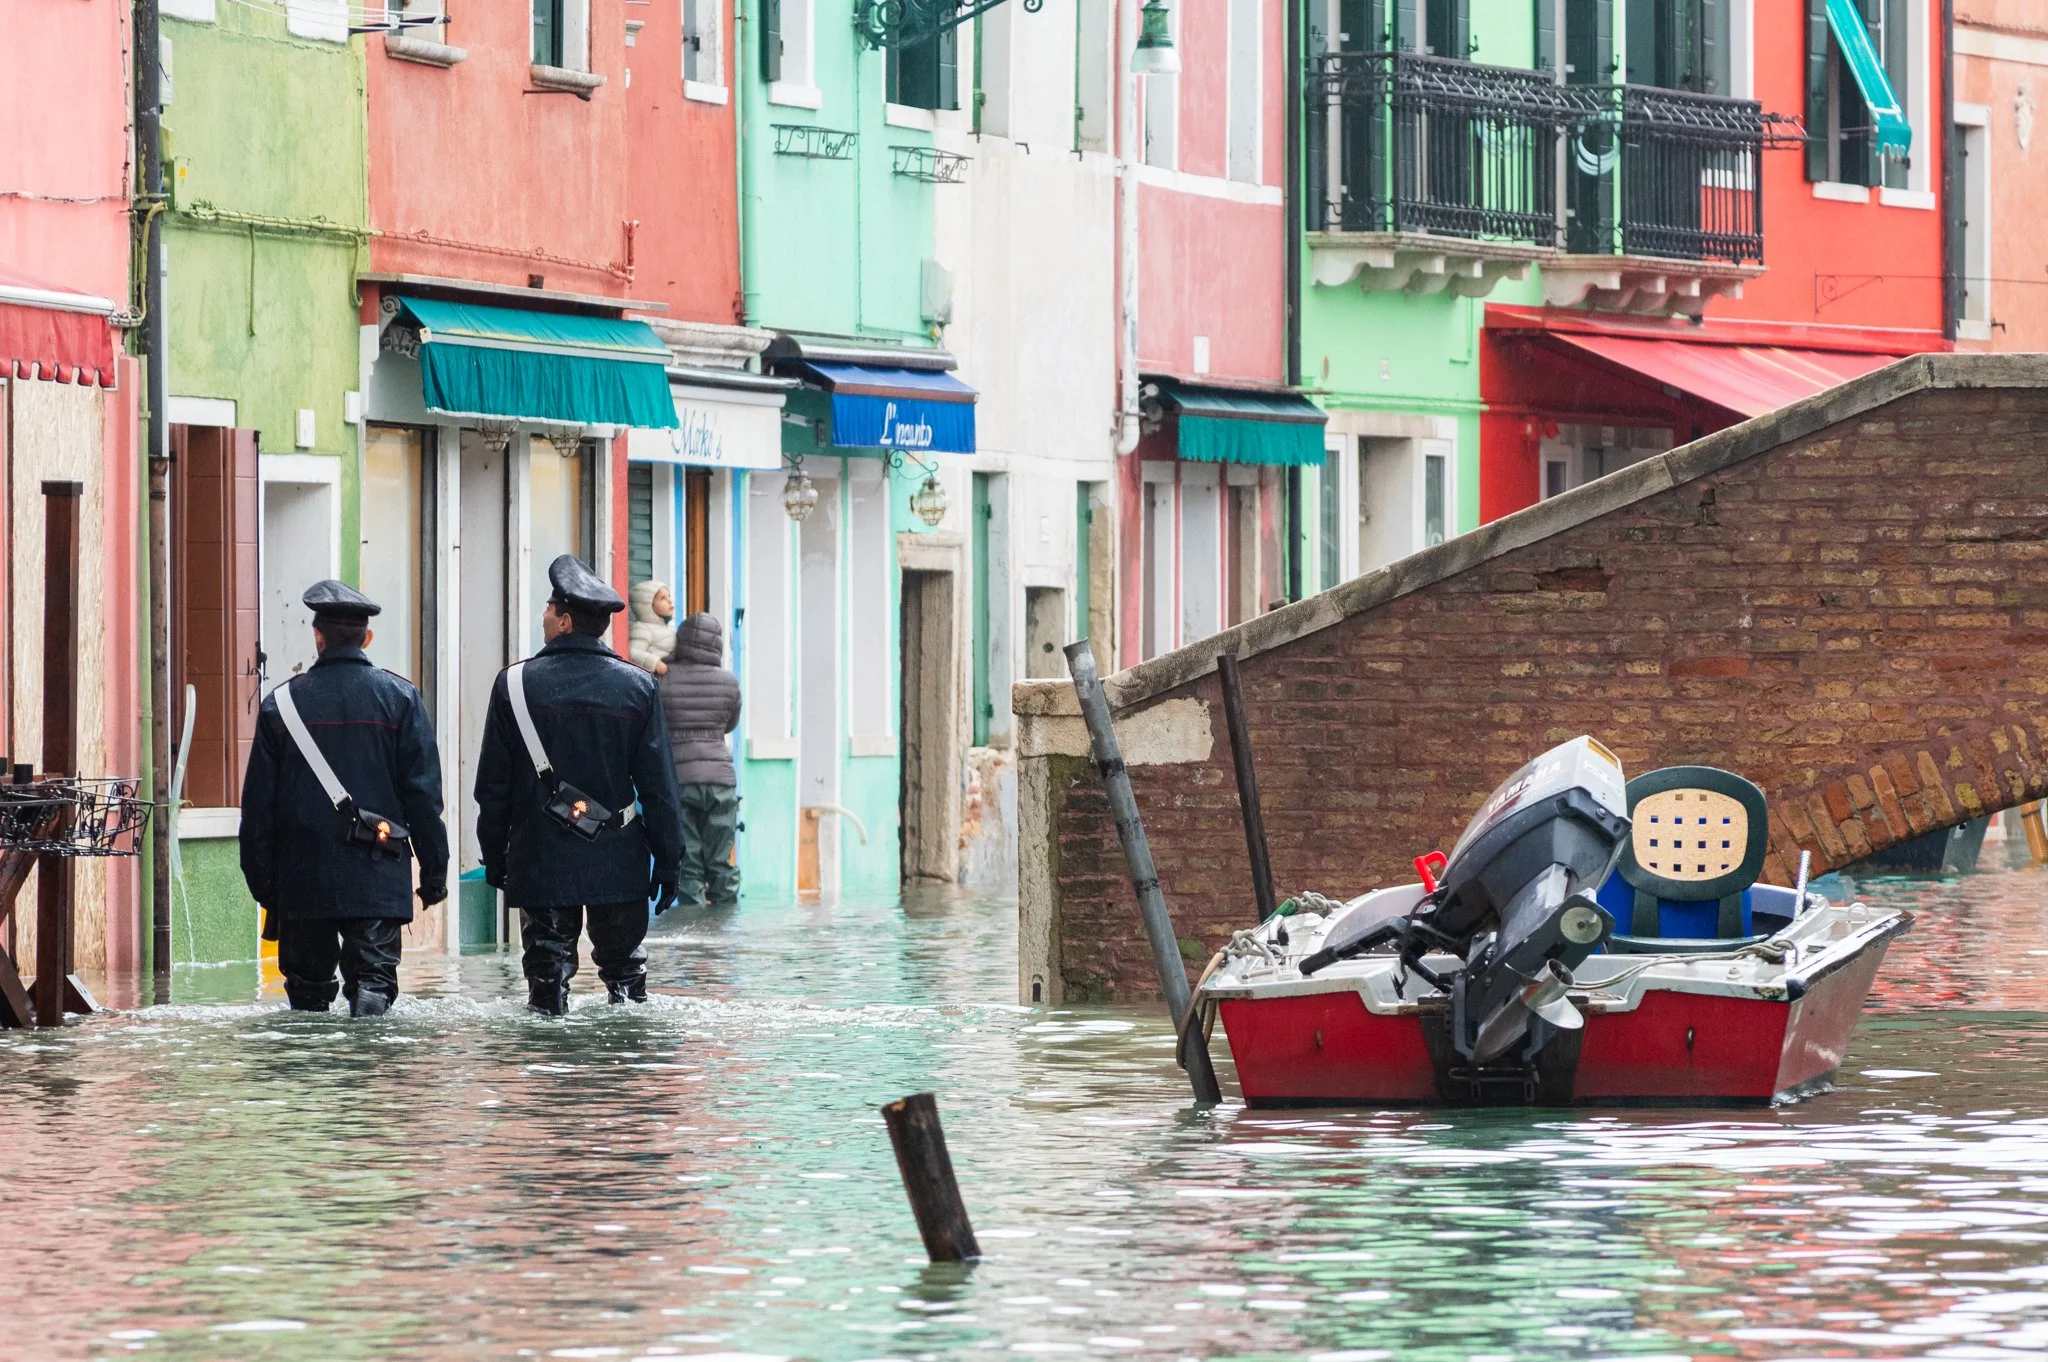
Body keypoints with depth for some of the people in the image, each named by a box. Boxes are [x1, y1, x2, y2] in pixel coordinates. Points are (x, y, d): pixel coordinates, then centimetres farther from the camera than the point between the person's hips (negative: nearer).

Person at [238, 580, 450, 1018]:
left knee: (307, 985, 9)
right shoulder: (398, 698, 1)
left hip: (302, 880, 1)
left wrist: (262, 881, 10)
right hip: (376, 882, -1)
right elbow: (423, 793, 0)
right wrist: (434, 871, 6)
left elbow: (259, 802, 4)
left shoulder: (281, 703, 2)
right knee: (374, 977, -1)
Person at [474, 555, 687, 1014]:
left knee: (548, 965, 4)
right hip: (619, 865, 1)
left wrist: (494, 854, 11)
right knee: (625, 964, 9)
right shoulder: (636, 687, -1)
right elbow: (659, 783, 0)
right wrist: (668, 858, 7)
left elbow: (493, 784, 1)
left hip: (540, 864, -1)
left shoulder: (514, 684, -3)